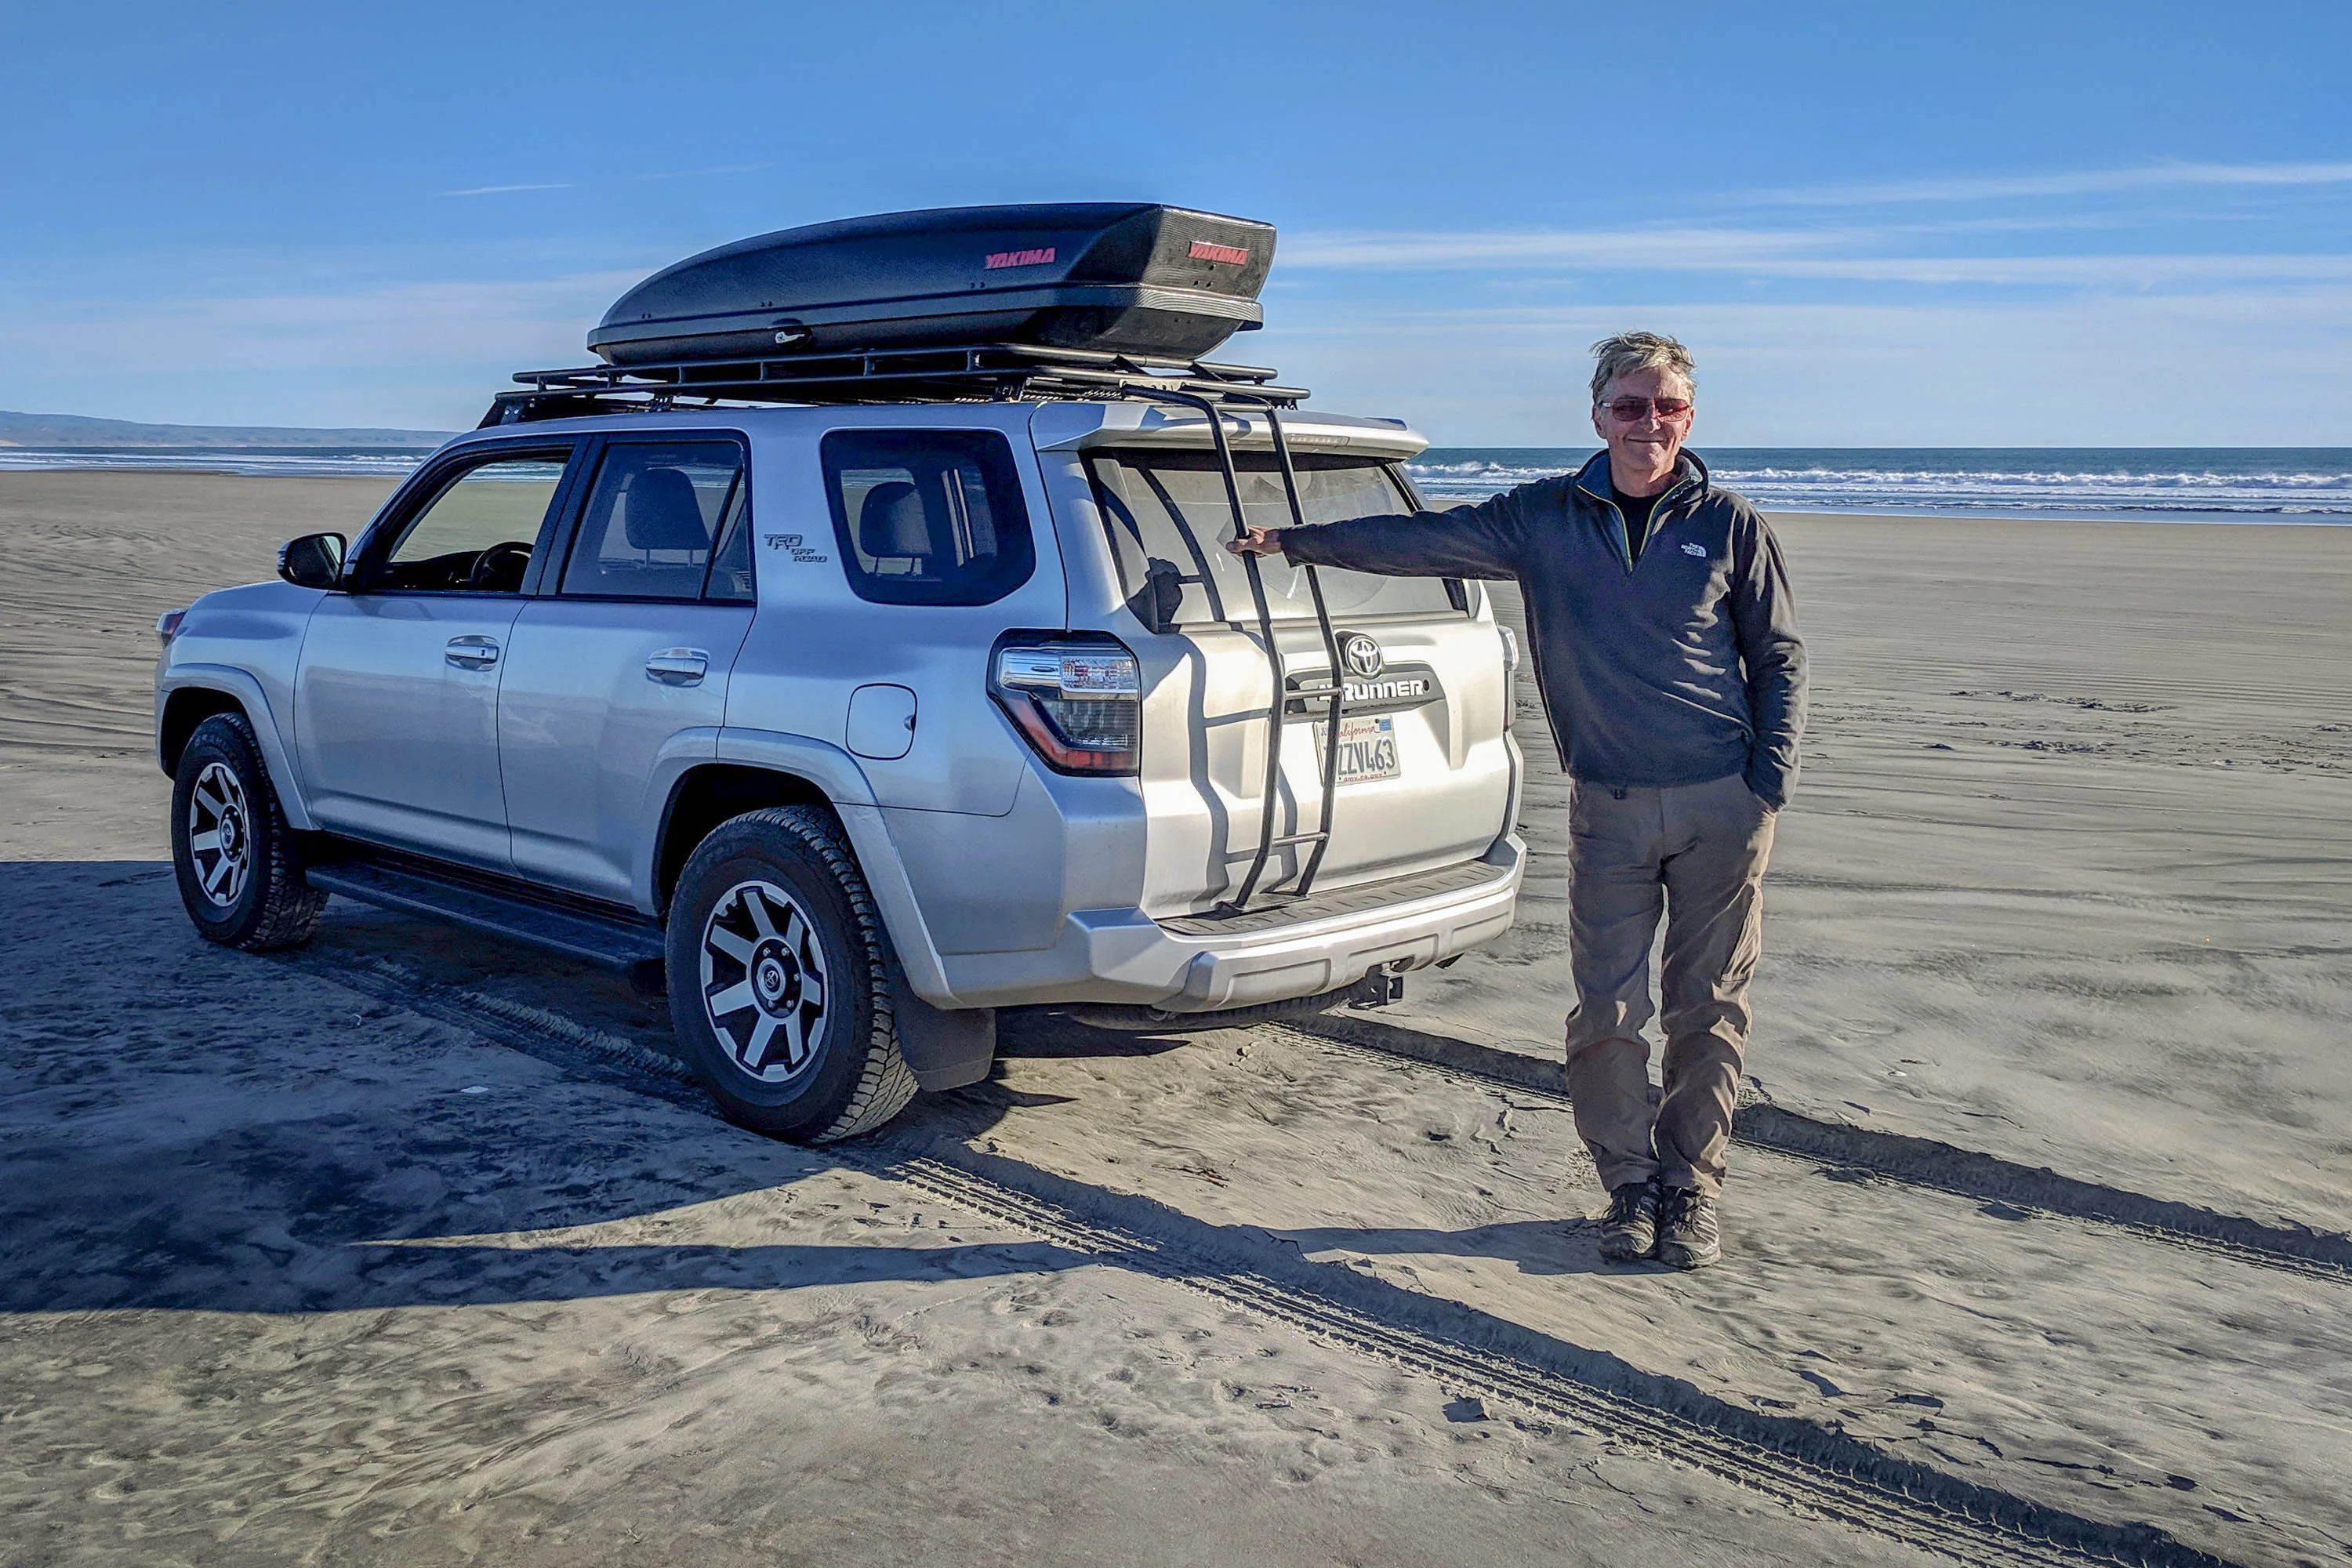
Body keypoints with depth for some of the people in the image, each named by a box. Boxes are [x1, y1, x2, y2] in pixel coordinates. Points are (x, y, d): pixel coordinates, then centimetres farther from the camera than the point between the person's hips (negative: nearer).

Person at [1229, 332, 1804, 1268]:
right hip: (1608, 806, 1)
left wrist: (1771, 780, -3)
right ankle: (1628, 1183, 19)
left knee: (1708, 1009, 5)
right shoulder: (1545, 519, 6)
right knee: (1608, 1012, 0)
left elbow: (1780, 657, 8)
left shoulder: (1727, 525, 3)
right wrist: (1296, 542, 9)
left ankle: (1691, 1188, 20)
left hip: (1722, 804, -1)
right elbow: (1424, 542, 9)